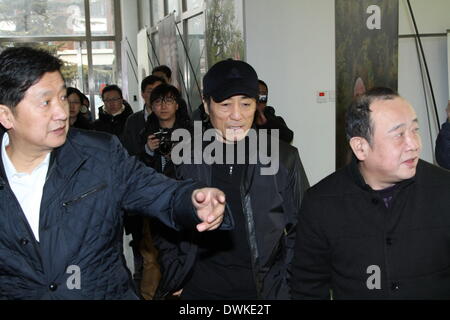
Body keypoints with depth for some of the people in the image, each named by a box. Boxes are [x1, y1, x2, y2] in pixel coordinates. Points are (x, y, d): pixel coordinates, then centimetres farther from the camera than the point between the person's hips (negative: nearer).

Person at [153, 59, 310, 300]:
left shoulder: (283, 158, -6)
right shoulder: (186, 158, -2)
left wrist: (287, 283, -4)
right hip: (199, 289, 1)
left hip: (263, 289, -1)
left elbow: (300, 228, 1)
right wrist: (176, 277, 1)